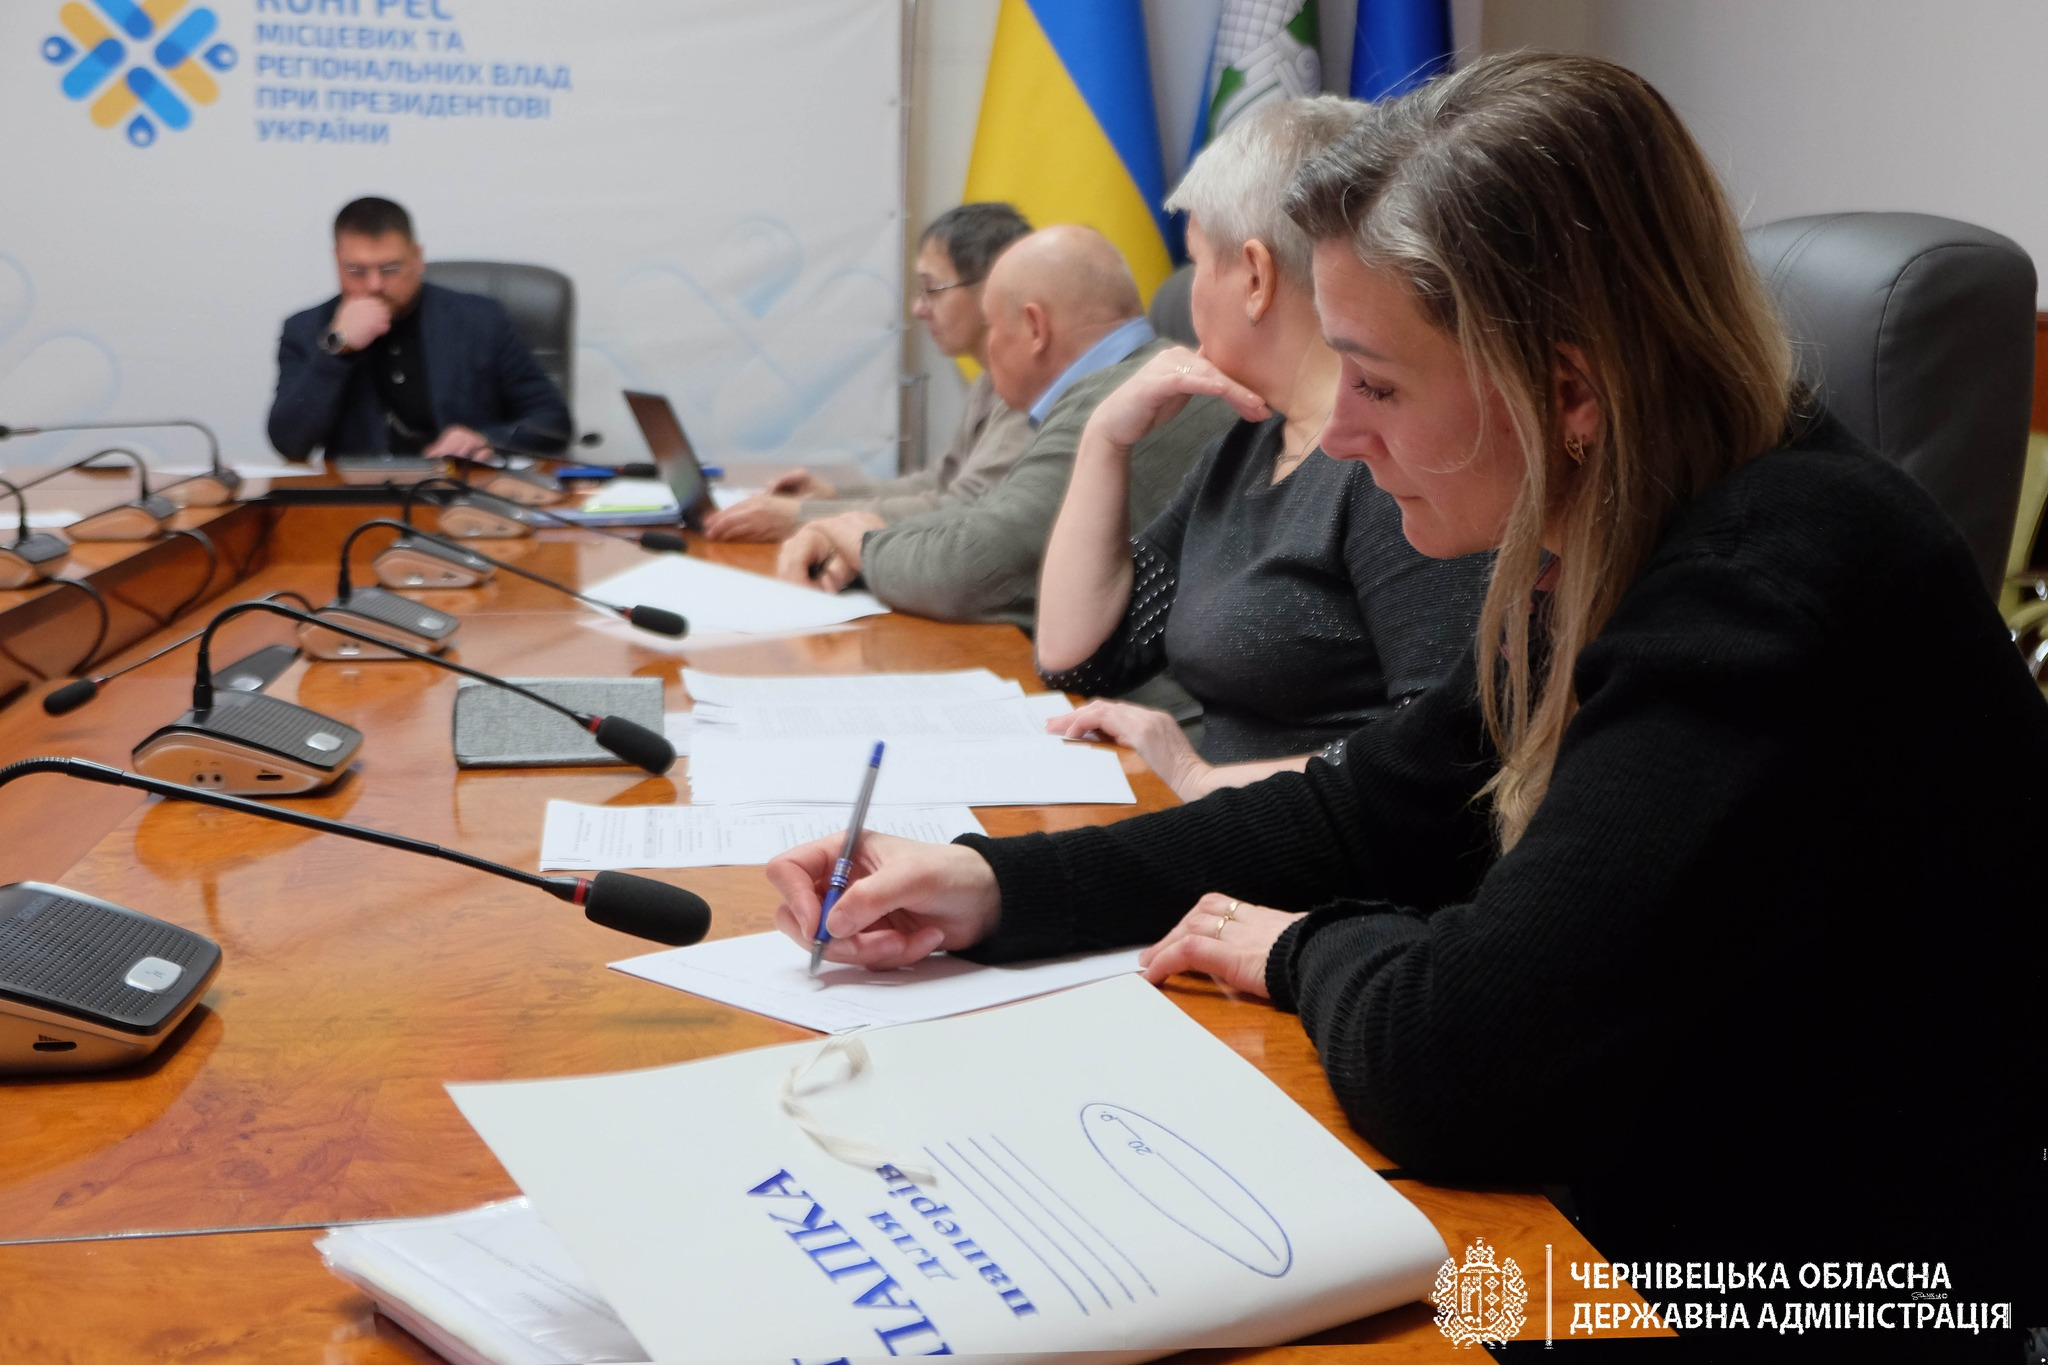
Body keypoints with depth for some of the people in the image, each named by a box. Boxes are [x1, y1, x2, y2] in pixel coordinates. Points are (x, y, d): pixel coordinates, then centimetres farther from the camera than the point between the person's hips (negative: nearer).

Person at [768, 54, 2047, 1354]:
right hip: (1637, 1237, 8)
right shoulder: (1628, 559, 2)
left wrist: (1306, 951, -9)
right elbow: (1366, 817, 9)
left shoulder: (1779, 599, -28)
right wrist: (992, 886, 0)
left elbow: (1454, 1059, -32)